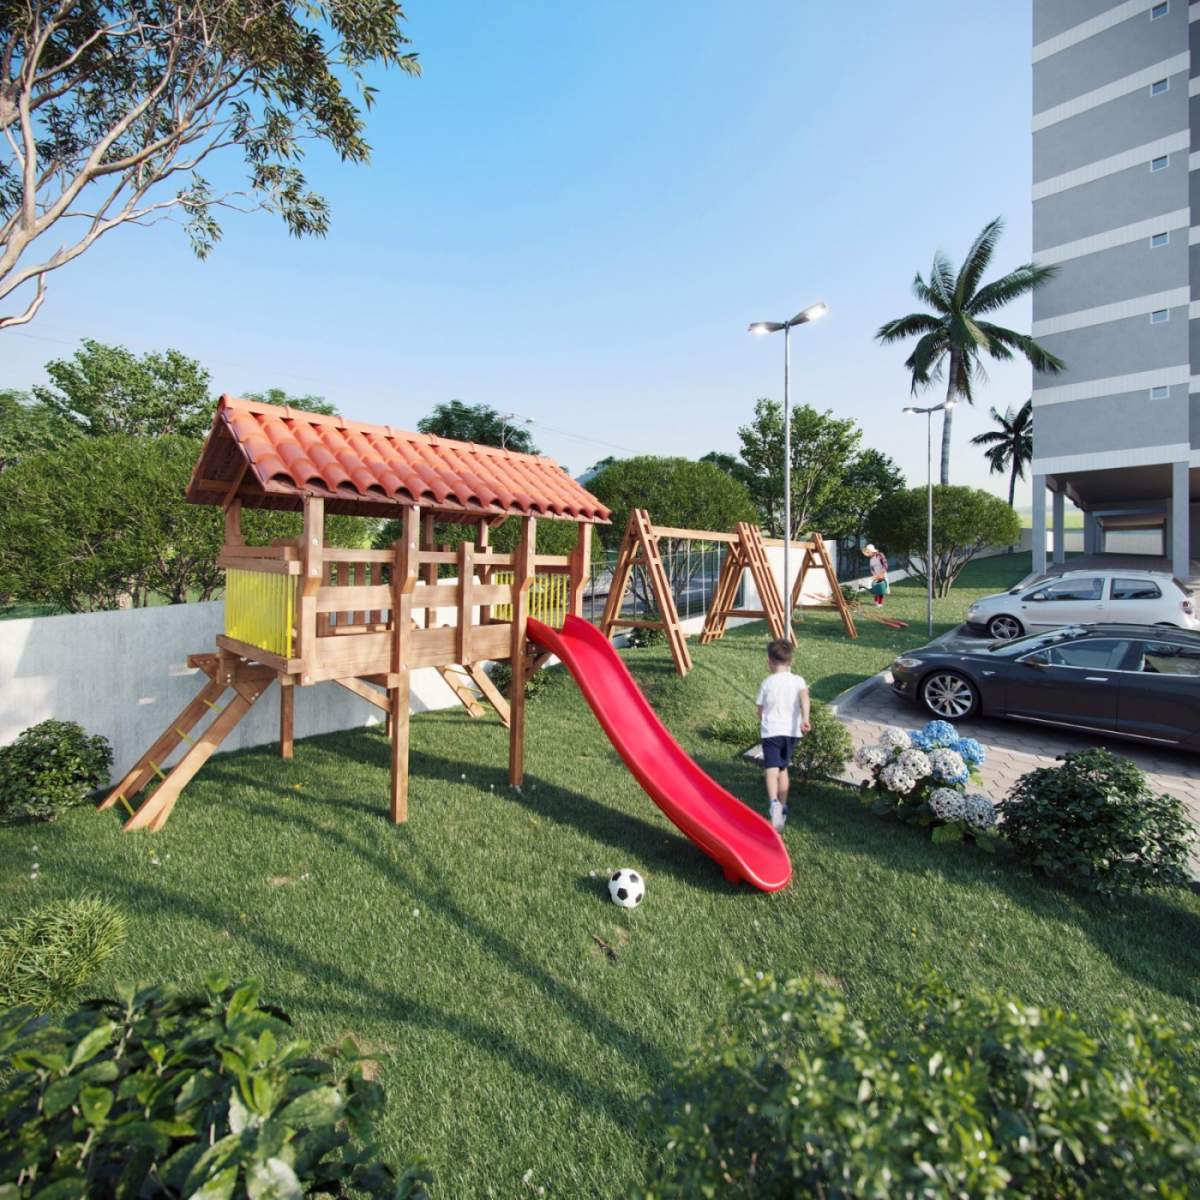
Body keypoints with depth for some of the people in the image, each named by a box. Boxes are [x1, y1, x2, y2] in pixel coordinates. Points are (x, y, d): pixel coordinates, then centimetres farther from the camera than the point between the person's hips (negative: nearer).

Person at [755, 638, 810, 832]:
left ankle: (774, 803, -37)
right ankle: (782, 808, 25)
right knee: (783, 768, 20)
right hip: (791, 731, 3)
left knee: (772, 769, -12)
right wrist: (805, 719, -29)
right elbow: (804, 696, -19)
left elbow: (760, 710, 8)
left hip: (771, 731, -3)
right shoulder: (797, 681, 2)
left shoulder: (767, 683, 1)